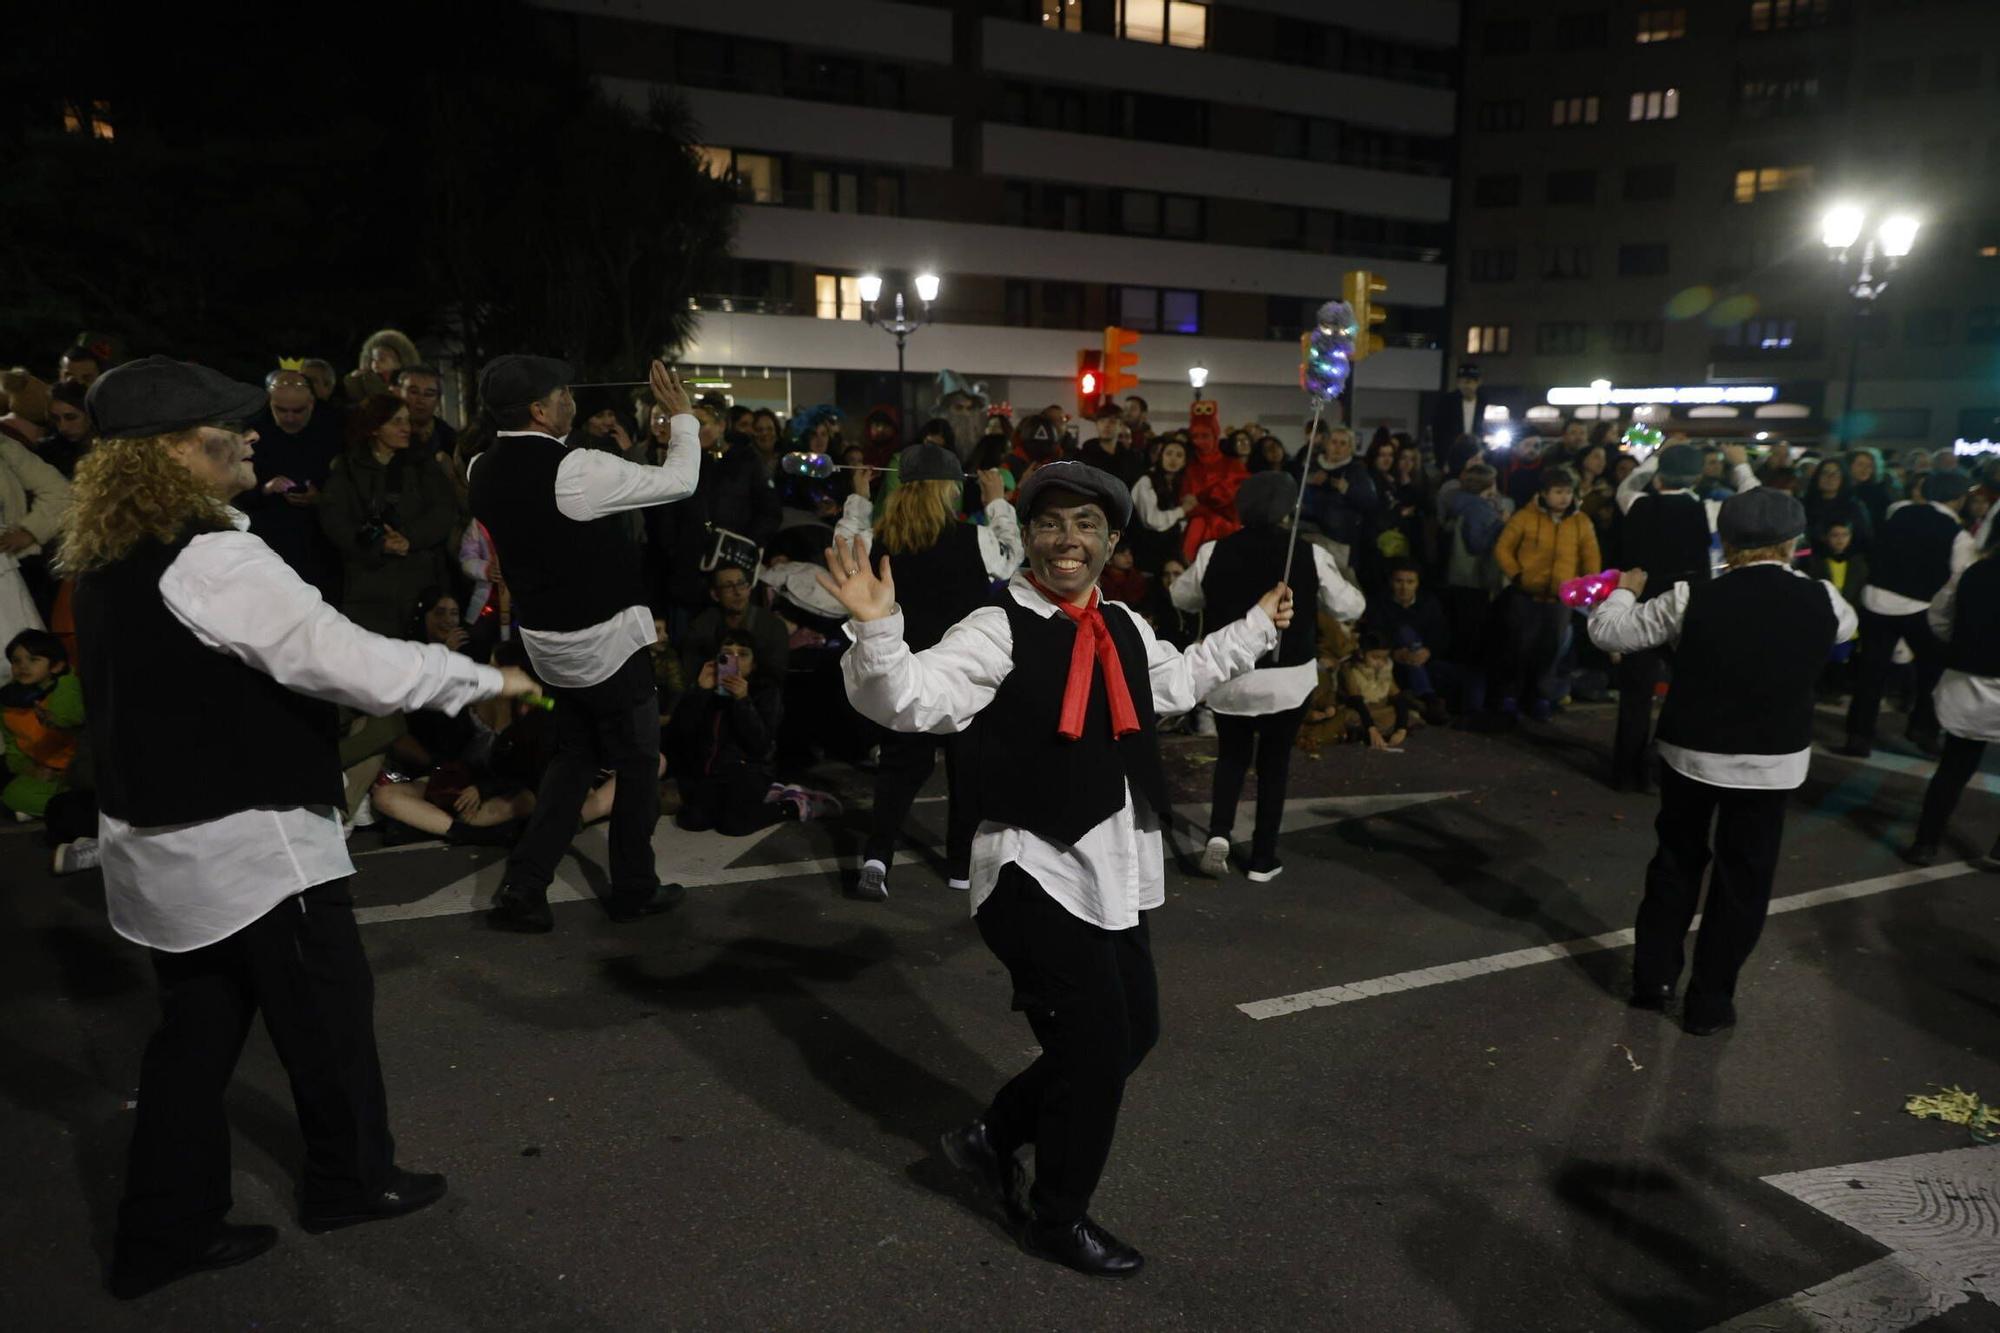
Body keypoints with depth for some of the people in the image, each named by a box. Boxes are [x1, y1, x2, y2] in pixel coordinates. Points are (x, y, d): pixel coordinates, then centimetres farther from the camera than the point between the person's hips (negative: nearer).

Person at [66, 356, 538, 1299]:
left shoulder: (108, 563, 5)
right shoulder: (216, 561, -24)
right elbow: (358, 665, -27)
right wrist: (488, 678, -16)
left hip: (158, 834, 9)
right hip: (246, 843, -9)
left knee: (197, 1032, 19)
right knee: (327, 1010, 12)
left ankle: (166, 1231, 30)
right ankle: (352, 1179, 32)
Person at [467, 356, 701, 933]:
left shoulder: (486, 470, 0)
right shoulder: (577, 470, -23)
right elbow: (680, 480, -13)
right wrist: (681, 415, 0)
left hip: (547, 638, 7)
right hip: (605, 640, -7)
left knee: (574, 756, 21)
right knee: (638, 762, 11)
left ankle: (523, 886, 16)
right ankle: (633, 889, 24)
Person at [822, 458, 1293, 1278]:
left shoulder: (1125, 629, 9)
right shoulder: (998, 629, -13)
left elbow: (1177, 680, 31)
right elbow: (912, 699, -26)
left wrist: (1256, 627, 39)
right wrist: (877, 627, -43)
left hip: (1117, 871, 8)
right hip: (1038, 875, -8)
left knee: (1133, 1031, 18)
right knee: (1096, 1046, 0)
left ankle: (994, 1136, 37)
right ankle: (1058, 1219, 27)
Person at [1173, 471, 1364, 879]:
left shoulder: (1213, 553, -4)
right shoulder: (1311, 555, -10)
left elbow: (1182, 597, 12)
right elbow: (1349, 607, 1)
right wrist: (1322, 591, 22)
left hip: (1229, 674, 2)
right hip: (1287, 677, -1)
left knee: (1232, 756, 19)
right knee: (1274, 762, 13)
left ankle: (1219, 832, -2)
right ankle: (1263, 859, 17)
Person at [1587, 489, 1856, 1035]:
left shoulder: (1694, 598, -14)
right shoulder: (1821, 600, -8)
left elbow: (1608, 632, -7)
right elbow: (1845, 626, 17)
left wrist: (1625, 590, 12)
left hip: (1691, 753, 0)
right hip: (1772, 761, 0)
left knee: (1677, 861, 19)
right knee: (1743, 879, 12)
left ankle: (1653, 979, 29)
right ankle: (1708, 1003, 21)